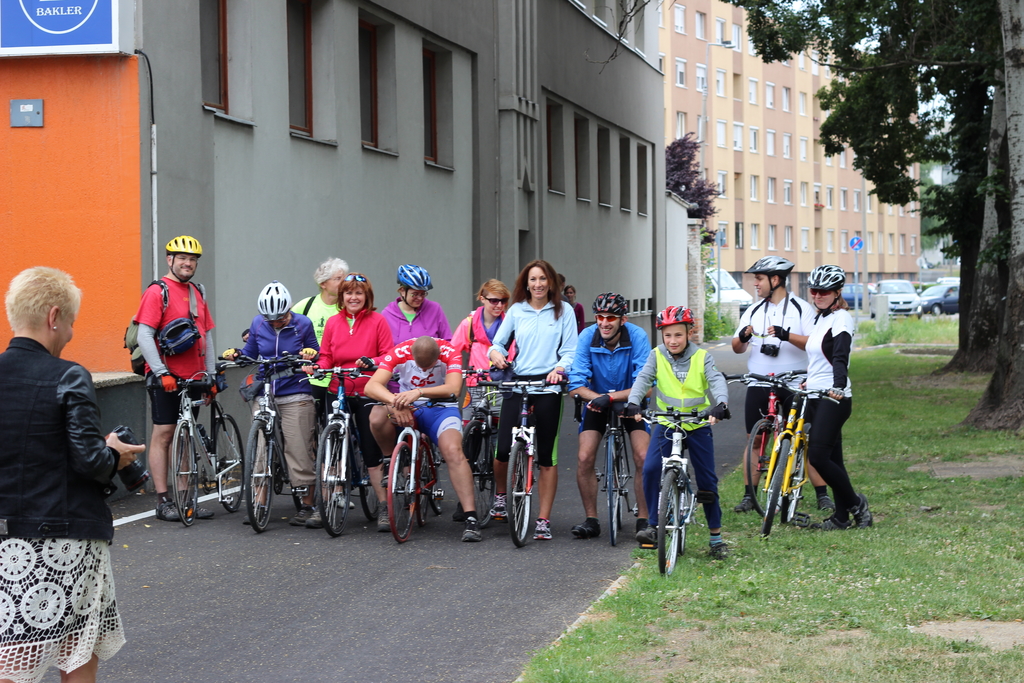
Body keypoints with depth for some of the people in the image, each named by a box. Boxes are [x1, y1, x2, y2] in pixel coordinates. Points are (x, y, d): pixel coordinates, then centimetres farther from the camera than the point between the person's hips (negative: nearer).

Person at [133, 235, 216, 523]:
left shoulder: (197, 293, 14)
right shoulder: (157, 292, -7)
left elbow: (207, 336, 18)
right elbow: (145, 335, -13)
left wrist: (211, 375, 13)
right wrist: (161, 372, -20)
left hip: (192, 378, 7)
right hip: (165, 378, -6)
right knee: (163, 434, -4)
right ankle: (163, 501, -1)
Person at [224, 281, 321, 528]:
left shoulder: (302, 324, -1)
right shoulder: (258, 324, 5)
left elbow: (316, 352, 8)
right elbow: (251, 353, 16)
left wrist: (311, 354, -14)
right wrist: (236, 354, -4)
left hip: (296, 396, -3)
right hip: (264, 394, 3)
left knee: (300, 450, -6)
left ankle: (308, 506, 3)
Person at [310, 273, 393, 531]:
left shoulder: (377, 321, 0)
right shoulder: (333, 323, 9)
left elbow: (389, 355, -2)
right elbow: (326, 355, 13)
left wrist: (371, 362, -21)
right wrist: (318, 367, -9)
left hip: (368, 393, -3)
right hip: (337, 392, 3)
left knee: (372, 451, -1)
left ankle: (383, 507, 7)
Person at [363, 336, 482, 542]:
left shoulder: (449, 353, -18)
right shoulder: (399, 353, -17)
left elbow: (453, 388, -33)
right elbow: (372, 386, -25)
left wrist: (418, 392, -46)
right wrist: (395, 402, -44)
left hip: (440, 409, -2)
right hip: (408, 409, 2)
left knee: (453, 450, -29)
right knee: (377, 417, -31)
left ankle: (471, 517, -31)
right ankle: (396, 468, -7)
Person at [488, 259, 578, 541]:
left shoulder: (563, 311, 6)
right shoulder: (516, 311, 11)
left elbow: (571, 350, 2)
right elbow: (498, 342, 12)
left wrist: (559, 368, -17)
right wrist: (497, 354, -11)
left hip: (548, 388, -1)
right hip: (516, 385, 1)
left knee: (547, 456, -1)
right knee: (504, 449, -10)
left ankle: (543, 521, 5)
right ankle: (500, 496, 21)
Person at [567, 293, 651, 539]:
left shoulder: (637, 337, -24)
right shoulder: (587, 337, -20)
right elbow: (576, 385, -21)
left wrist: (612, 397, -40)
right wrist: (600, 398, -37)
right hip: (597, 401, 2)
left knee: (644, 458, -18)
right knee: (585, 459, -13)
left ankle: (643, 519, -5)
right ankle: (591, 520, 1)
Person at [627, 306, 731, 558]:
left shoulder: (701, 357, -6)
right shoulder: (657, 356, -3)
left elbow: (717, 381, -19)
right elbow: (643, 379, -14)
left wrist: (721, 404, -40)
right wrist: (633, 403, -34)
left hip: (697, 424, -1)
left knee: (707, 481, 2)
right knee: (650, 470, -18)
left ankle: (716, 537, 15)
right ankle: (653, 526, -5)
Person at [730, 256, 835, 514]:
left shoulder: (801, 308, 0)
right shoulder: (753, 312, 12)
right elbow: (737, 348, 10)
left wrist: (787, 335, -27)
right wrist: (742, 337, -14)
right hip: (759, 384, 3)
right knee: (755, 440, 3)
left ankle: (822, 495, 3)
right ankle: (749, 495, 10)